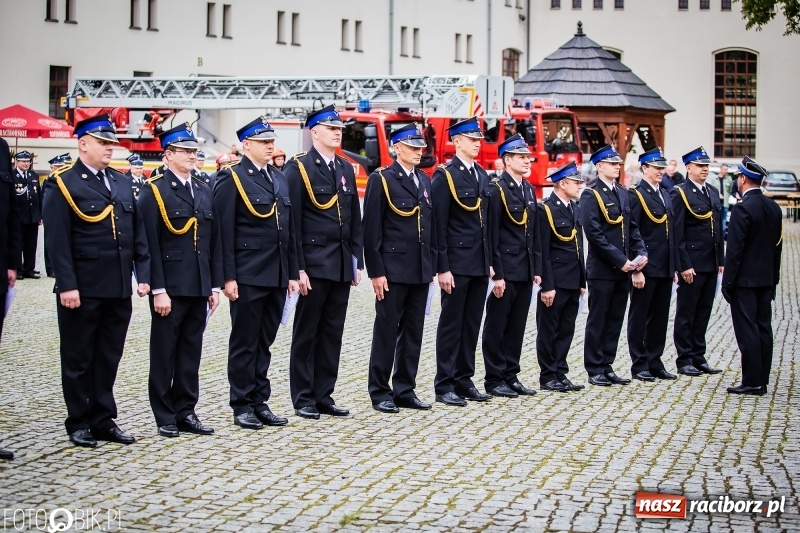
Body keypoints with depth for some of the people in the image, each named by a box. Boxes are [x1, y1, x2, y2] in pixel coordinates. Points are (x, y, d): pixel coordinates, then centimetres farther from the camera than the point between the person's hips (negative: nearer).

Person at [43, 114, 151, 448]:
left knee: (109, 358, 11)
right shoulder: (62, 184, -7)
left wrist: (143, 274, 4)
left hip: (119, 289, 6)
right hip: (82, 291, -6)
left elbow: (137, 232, 12)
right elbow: (57, 241, -13)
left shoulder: (122, 182, 12)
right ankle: (79, 424, 15)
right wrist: (67, 285, -18)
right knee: (79, 359, 6)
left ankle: (104, 420, 20)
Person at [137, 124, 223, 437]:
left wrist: (215, 285, 10)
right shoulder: (154, 192, -6)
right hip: (169, 288, -6)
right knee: (164, 352, 3)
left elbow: (214, 242, 14)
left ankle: (185, 411, 18)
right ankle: (165, 417, 10)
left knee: (191, 351, 10)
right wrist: (158, 290, -16)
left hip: (199, 288, 6)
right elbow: (150, 245, -11)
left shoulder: (204, 191, 13)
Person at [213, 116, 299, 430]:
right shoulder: (232, 179, -6)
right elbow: (225, 231, -10)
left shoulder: (280, 179, 14)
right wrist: (228, 277, -15)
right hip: (248, 276, -6)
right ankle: (242, 406, 9)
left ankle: (260, 402, 18)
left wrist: (293, 272, 12)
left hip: (277, 275, 6)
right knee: (244, 343, 2)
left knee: (264, 342, 11)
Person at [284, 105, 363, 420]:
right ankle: (304, 399, 9)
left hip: (342, 267, 6)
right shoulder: (298, 168, -6)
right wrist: (298, 268, -15)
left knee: (332, 333, 9)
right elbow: (292, 222, -10)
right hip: (314, 265, -6)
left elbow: (355, 219, 15)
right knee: (306, 333, 2)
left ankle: (324, 395, 16)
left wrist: (357, 261, 10)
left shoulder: (346, 169, 13)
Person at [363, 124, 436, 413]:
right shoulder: (381, 180, -6)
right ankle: (380, 392, 7)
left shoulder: (425, 181, 14)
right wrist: (376, 271, -14)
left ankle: (405, 390, 16)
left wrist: (433, 267, 12)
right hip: (392, 270, -6)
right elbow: (372, 229, -9)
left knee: (413, 332, 9)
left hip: (420, 271, 6)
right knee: (386, 332, 0)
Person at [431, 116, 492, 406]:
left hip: (480, 264, 7)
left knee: (472, 324, 10)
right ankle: (444, 385, 5)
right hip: (456, 264, -7)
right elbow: (439, 225, -12)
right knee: (451, 323, -1)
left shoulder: (482, 175, 13)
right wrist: (443, 268, -16)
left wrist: (490, 261, 13)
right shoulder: (445, 175, -8)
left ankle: (464, 380, 17)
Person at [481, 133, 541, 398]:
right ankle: (494, 379, 7)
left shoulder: (529, 190, 13)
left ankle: (511, 376, 18)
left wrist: (537, 269, 10)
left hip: (526, 271, 7)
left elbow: (535, 233, 15)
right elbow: (492, 234, -14)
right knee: (497, 326, 1)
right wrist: (497, 274, -17)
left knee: (517, 326, 11)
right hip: (505, 270, -7)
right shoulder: (496, 189, -10)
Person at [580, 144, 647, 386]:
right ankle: (595, 370, 9)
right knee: (597, 320, 2)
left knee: (615, 320, 10)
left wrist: (640, 253, -1)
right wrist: (620, 260, -17)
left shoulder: (623, 194, 14)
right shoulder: (590, 195, -9)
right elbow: (594, 234, -16)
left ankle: (607, 366, 17)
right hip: (602, 270, -7)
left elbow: (632, 229, 15)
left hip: (623, 269, 7)